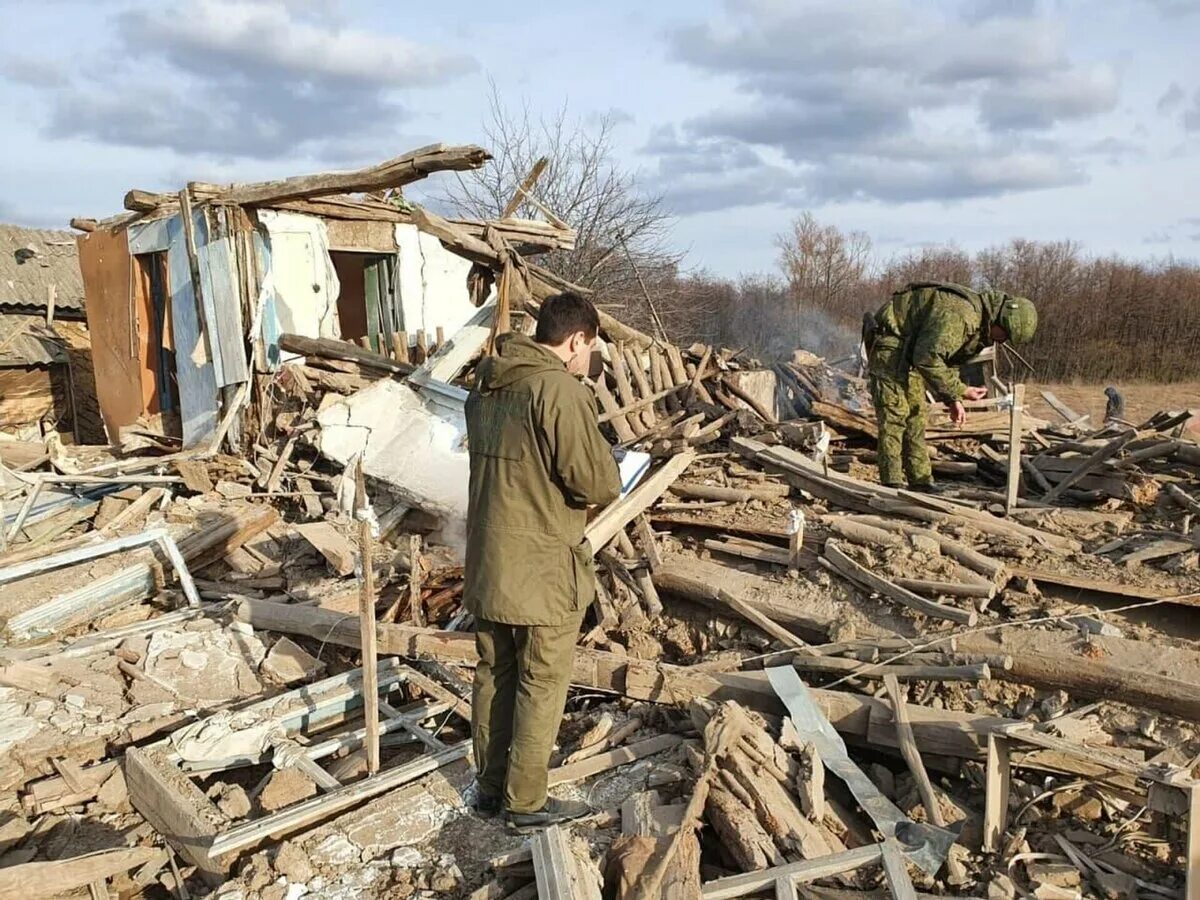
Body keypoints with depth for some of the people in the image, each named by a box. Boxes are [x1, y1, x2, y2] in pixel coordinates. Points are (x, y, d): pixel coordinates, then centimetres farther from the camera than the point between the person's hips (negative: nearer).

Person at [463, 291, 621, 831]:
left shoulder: (487, 384, 8)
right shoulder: (559, 389, -19)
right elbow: (598, 484, -19)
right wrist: (606, 464, 2)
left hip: (486, 563, 8)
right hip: (542, 570, -8)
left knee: (494, 676, 19)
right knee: (541, 686, 8)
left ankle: (490, 786, 34)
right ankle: (527, 803, 21)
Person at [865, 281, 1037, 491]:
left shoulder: (978, 325, 7)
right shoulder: (959, 313, -27)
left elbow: (948, 360, 16)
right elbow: (928, 358, -32)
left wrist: (953, 400, 5)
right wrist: (961, 391, -23)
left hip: (909, 352, 10)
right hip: (888, 345, -10)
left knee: (917, 414, 8)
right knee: (895, 414, -13)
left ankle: (921, 483, 11)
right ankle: (893, 487, -11)